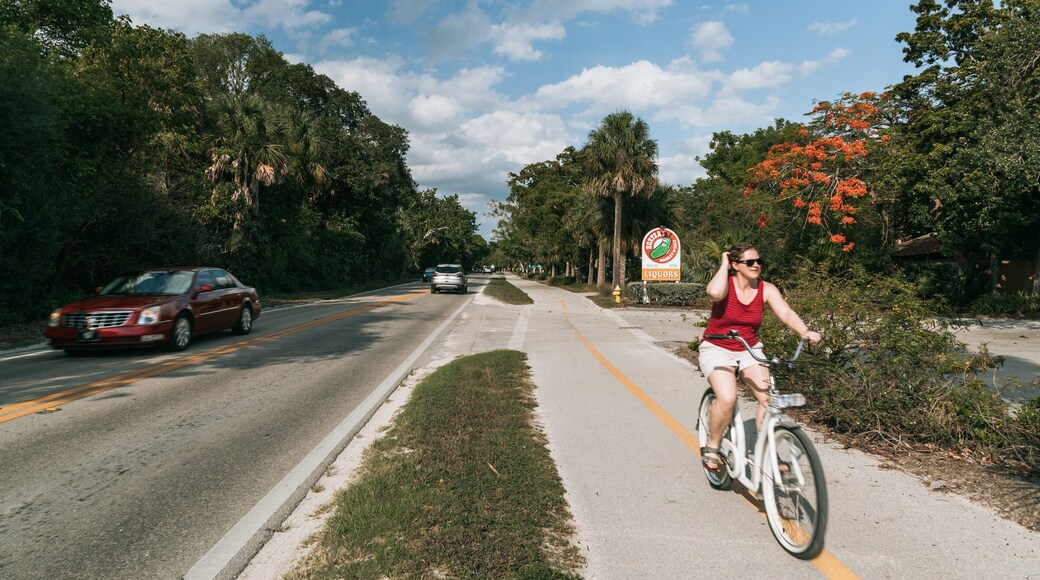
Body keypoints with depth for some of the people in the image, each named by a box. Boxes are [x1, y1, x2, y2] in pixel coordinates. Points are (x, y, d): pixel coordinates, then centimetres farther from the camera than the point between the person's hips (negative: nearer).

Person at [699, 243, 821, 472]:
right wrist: (724, 264, -23)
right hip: (717, 349, -4)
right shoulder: (726, 284, -14)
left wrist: (805, 331, -38)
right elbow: (714, 293, -39)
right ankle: (711, 447, -1)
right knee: (727, 398, -25)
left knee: (769, 397, -15)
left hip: (750, 350, 4)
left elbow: (786, 312, -19)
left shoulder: (766, 289, -4)